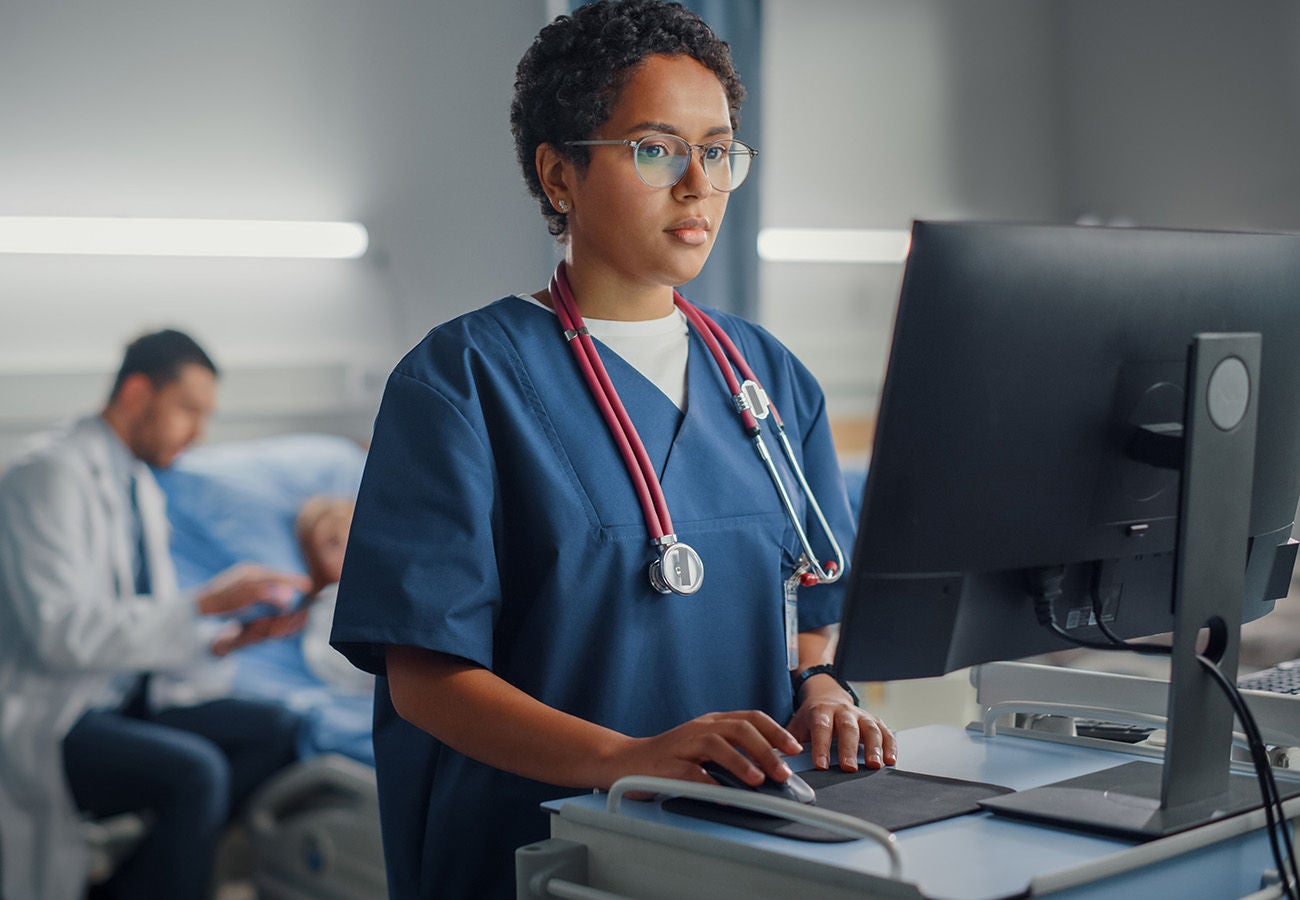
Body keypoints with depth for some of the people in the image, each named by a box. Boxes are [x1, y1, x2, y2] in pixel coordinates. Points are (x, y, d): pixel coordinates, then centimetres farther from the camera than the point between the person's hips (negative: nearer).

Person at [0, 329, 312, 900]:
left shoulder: (143, 489, 15)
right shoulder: (51, 476, -14)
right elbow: (62, 632, -24)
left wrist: (231, 637, -1)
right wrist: (204, 604, -23)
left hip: (124, 703, 9)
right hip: (49, 721, -9)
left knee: (276, 730, -12)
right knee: (195, 772, -32)